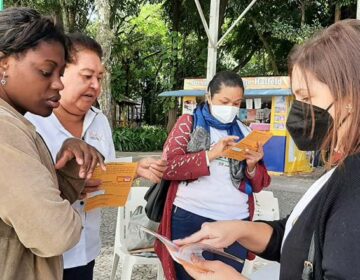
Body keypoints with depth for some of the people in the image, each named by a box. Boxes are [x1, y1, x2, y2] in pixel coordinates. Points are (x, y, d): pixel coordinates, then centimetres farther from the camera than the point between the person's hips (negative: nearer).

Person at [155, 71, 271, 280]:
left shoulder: (244, 132, 11)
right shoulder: (189, 123, 3)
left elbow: (259, 186, 12)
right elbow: (168, 167, -9)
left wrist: (252, 166, -10)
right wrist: (210, 155, -20)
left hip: (236, 222, 3)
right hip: (190, 218, -3)